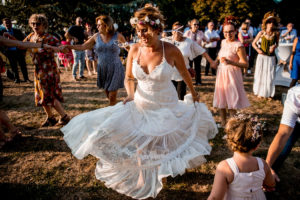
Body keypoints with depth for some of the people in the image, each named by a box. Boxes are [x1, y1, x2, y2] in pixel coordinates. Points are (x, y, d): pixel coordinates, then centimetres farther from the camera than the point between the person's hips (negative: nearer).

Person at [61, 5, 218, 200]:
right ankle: (142, 181, 44)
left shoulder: (171, 50, -20)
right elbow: (129, 78, 1)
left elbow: (185, 73, -1)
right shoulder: (135, 49, -12)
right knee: (140, 145, 14)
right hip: (141, 105, 3)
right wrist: (130, 95, -18)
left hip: (166, 108, -2)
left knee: (163, 146, 16)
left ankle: (161, 174, 50)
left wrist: (193, 93, 13)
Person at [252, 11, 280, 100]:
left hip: (271, 58, 1)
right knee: (260, 74, 7)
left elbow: (276, 43, 12)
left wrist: (274, 46, -10)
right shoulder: (261, 33, -5)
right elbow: (253, 43, 3)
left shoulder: (276, 33, -3)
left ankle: (269, 94, 15)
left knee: (270, 75, 2)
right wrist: (258, 49, -13)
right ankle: (260, 93, 21)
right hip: (262, 56, 0)